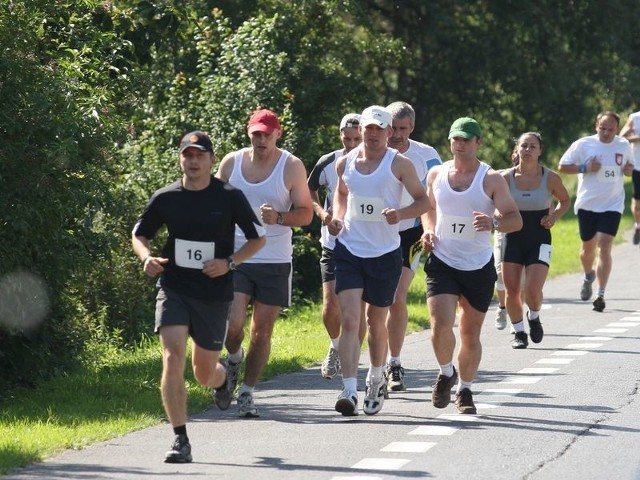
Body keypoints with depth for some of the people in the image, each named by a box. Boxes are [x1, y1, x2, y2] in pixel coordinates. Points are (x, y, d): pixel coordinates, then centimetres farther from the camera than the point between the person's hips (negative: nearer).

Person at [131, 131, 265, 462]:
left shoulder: (230, 198, -4)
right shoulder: (165, 198, 0)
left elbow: (258, 238, 5)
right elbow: (139, 234, 14)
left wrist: (229, 263, -11)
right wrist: (147, 258, -8)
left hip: (214, 294, 0)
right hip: (174, 289, 0)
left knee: (204, 373, 10)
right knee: (173, 358, -19)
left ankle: (223, 382, 50)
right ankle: (180, 441, -15)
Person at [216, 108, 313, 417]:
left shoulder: (292, 167, -3)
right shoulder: (231, 163, 3)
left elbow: (306, 213, -1)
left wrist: (279, 218, -20)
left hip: (275, 263, -1)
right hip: (235, 258, 1)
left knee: (262, 332, 2)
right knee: (233, 325, -13)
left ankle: (247, 393, 14)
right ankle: (234, 359, 20)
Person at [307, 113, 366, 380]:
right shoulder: (328, 163, -3)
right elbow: (309, 191, 13)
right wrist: (321, 212, -4)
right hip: (333, 244, 1)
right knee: (331, 305, -6)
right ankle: (335, 347, 23)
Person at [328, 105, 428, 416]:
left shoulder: (399, 164, -5)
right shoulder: (345, 162, 4)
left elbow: (423, 200, 0)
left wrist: (402, 214, -19)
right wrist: (337, 217, 4)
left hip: (386, 253, -1)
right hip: (349, 249, 1)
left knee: (376, 321, 13)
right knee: (349, 320, -12)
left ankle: (376, 379, 37)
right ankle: (349, 391, -18)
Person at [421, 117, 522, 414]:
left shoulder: (492, 179, -5)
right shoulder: (436, 174, 4)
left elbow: (515, 220, -7)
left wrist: (494, 223, -28)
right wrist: (428, 231, 1)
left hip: (479, 267, -1)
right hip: (442, 263, 1)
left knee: (471, 333, 7)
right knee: (441, 324, -17)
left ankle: (464, 390, 26)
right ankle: (446, 373, 11)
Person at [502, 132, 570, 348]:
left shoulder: (550, 178, -4)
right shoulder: (506, 178, -3)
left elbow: (565, 201, 13)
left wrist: (555, 216, -6)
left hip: (539, 241, -1)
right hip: (513, 239, 2)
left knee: (533, 290, -14)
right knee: (512, 291, 1)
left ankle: (534, 317, 20)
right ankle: (518, 332, 22)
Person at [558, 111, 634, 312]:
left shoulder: (624, 145, 1)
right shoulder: (583, 144, -7)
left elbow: (629, 166, 18)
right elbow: (563, 166, -3)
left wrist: (629, 169, -6)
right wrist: (584, 168, -18)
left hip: (612, 205, 0)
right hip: (587, 204, 0)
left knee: (604, 248, -13)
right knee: (588, 247, 15)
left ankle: (600, 294, -11)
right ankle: (588, 276, 47)